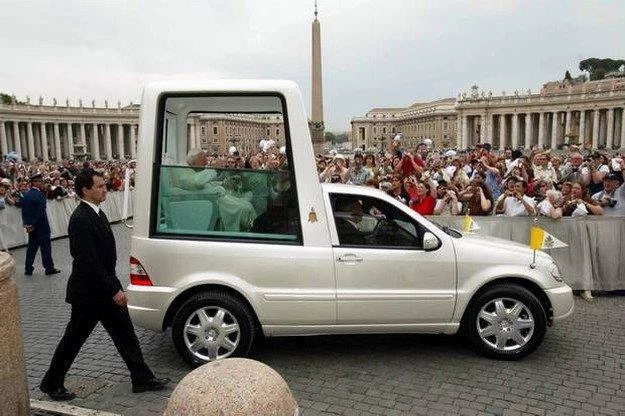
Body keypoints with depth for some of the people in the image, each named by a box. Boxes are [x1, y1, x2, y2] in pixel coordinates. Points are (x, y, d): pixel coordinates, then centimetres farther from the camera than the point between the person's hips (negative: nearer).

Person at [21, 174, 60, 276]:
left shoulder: (26, 194, 7)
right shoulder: (40, 194, -17)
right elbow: (41, 212, -21)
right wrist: (34, 225, -12)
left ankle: (28, 269, 19)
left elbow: (24, 210, 8)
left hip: (30, 226, 7)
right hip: (40, 225, -7)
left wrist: (26, 224, 8)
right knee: (45, 247, 2)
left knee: (32, 247, 15)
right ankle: (49, 268, 9)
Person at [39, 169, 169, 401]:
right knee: (73, 340, 10)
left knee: (125, 335, 11)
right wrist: (114, 290, -24)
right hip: (88, 294, -9)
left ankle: (142, 379, 20)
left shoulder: (96, 213, 7)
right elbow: (89, 261, -26)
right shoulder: (80, 219, -22)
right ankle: (51, 384, 30)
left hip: (105, 289, 9)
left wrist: (114, 287, 14)